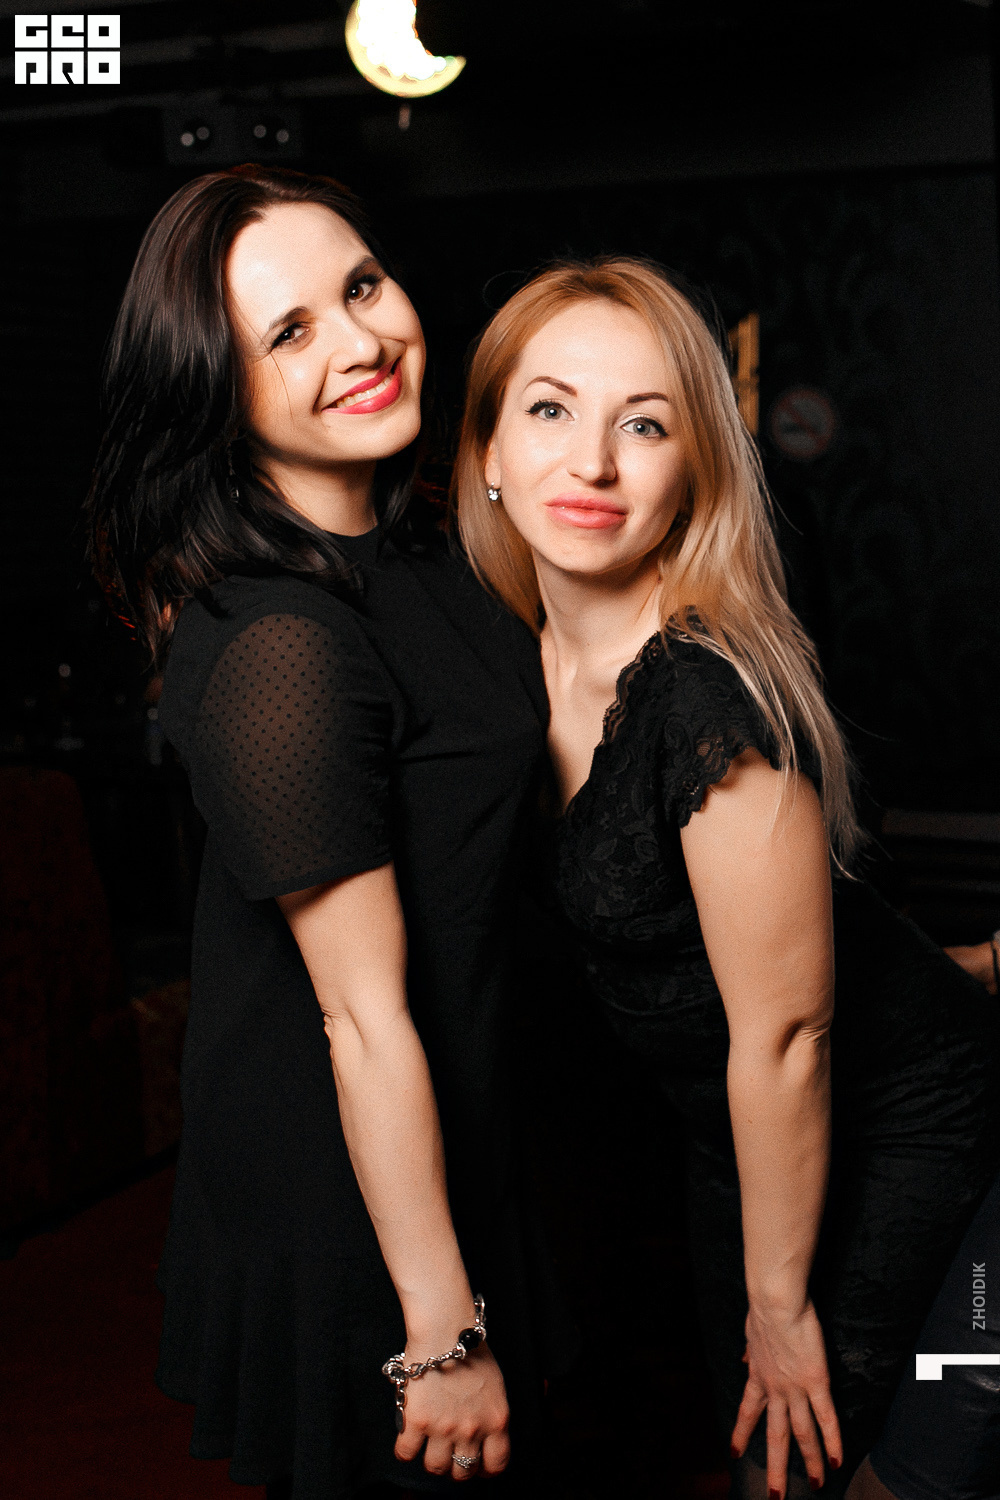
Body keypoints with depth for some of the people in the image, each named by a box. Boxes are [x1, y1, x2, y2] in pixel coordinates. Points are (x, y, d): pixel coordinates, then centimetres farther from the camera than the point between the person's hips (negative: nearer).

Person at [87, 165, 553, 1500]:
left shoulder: (393, 535, -1)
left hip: (448, 1128, 9)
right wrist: (443, 1335, -20)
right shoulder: (279, 649, -31)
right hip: (346, 1213, -9)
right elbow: (365, 1017, -27)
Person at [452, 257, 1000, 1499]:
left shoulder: (709, 700, -33)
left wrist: (781, 1303, -14)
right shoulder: (526, 651, -9)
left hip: (890, 1117, -7)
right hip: (732, 1115, 7)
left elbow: (785, 1033, -25)